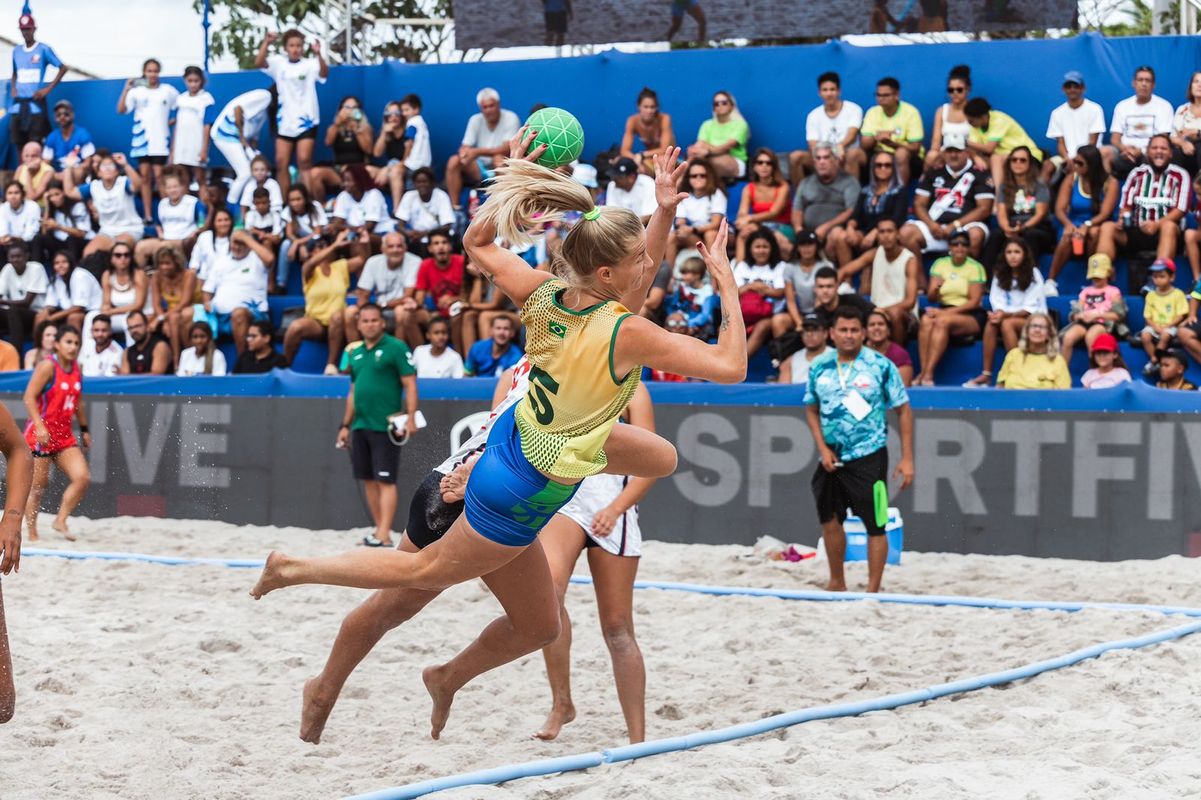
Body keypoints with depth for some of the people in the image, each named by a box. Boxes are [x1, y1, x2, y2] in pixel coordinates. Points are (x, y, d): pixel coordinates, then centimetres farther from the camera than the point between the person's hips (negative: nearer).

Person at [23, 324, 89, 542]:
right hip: (40, 434, -7)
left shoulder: (77, 369, 10)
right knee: (37, 487, -1)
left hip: (64, 435, 7)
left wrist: (84, 429, 23)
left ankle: (60, 520, 5)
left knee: (83, 477, -7)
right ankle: (32, 535, 10)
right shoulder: (48, 367, -12)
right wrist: (40, 426, -27)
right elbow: (29, 397, -18)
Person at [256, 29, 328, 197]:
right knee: (281, 163, 3)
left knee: (304, 161, -13)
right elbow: (258, 63, -9)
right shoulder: (279, 63, 4)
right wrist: (266, 43, -22)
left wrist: (318, 54, -39)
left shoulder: (310, 64, -4)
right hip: (284, 120, 4)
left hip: (306, 120, -4)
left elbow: (324, 73, -22)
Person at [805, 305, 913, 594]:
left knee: (875, 524, -6)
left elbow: (903, 410, -5)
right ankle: (837, 583, 30)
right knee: (830, 520, 13)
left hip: (869, 457, -4)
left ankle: (873, 590, 1)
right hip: (832, 457, 5)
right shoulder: (820, 368, 2)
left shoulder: (881, 366, -9)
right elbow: (812, 410, 13)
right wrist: (823, 449, -1)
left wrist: (907, 458, -10)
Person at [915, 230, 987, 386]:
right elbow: (931, 297, 4)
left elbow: (974, 301, -9)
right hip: (944, 310, 3)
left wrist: (946, 312, -18)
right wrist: (935, 288, -21)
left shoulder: (975, 267, -3)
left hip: (971, 316, -3)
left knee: (942, 321, -34)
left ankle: (928, 374, -40)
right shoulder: (940, 264, 8)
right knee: (926, 320, -31)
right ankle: (923, 372, -38)